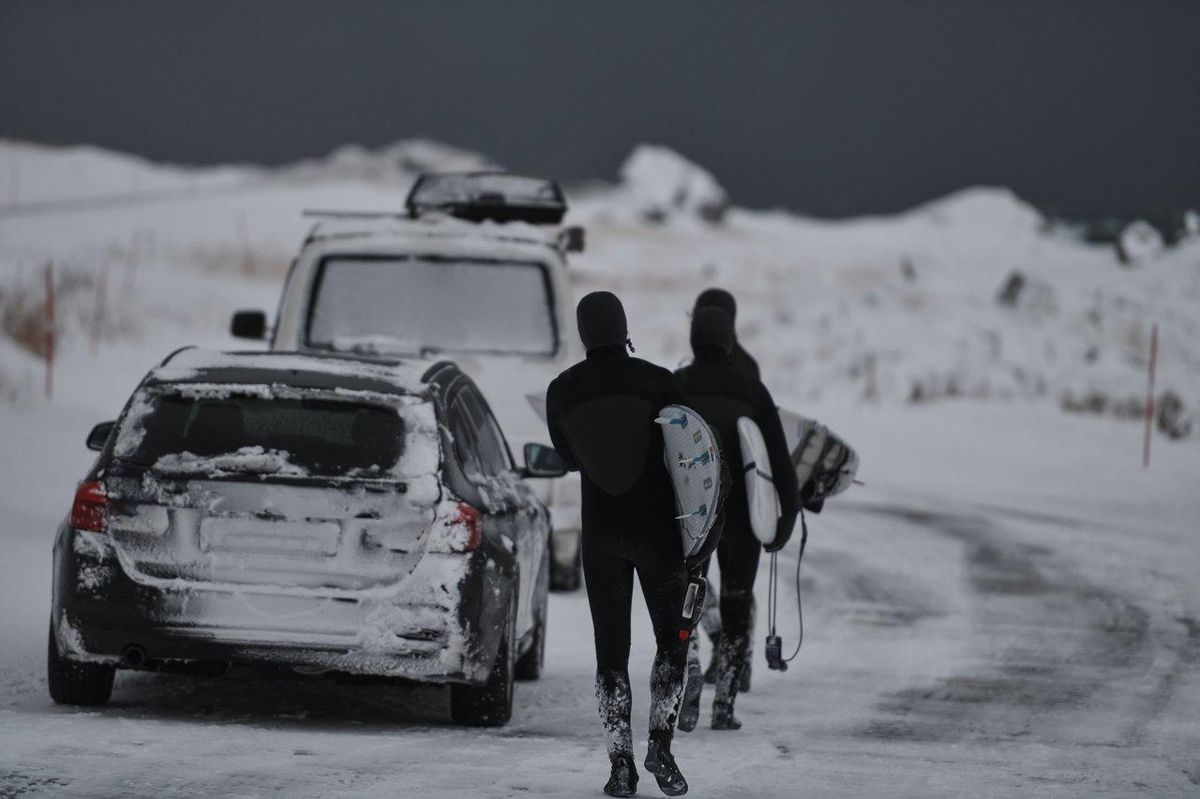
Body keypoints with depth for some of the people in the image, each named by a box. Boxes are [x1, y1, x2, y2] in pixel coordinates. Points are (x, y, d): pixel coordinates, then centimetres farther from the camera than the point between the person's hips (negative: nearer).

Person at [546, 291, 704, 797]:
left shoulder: (561, 391, -2)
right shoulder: (656, 382, -9)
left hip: (600, 531, 2)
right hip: (657, 528, -2)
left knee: (611, 649, 8)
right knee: (671, 639, 13)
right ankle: (660, 743, -3)